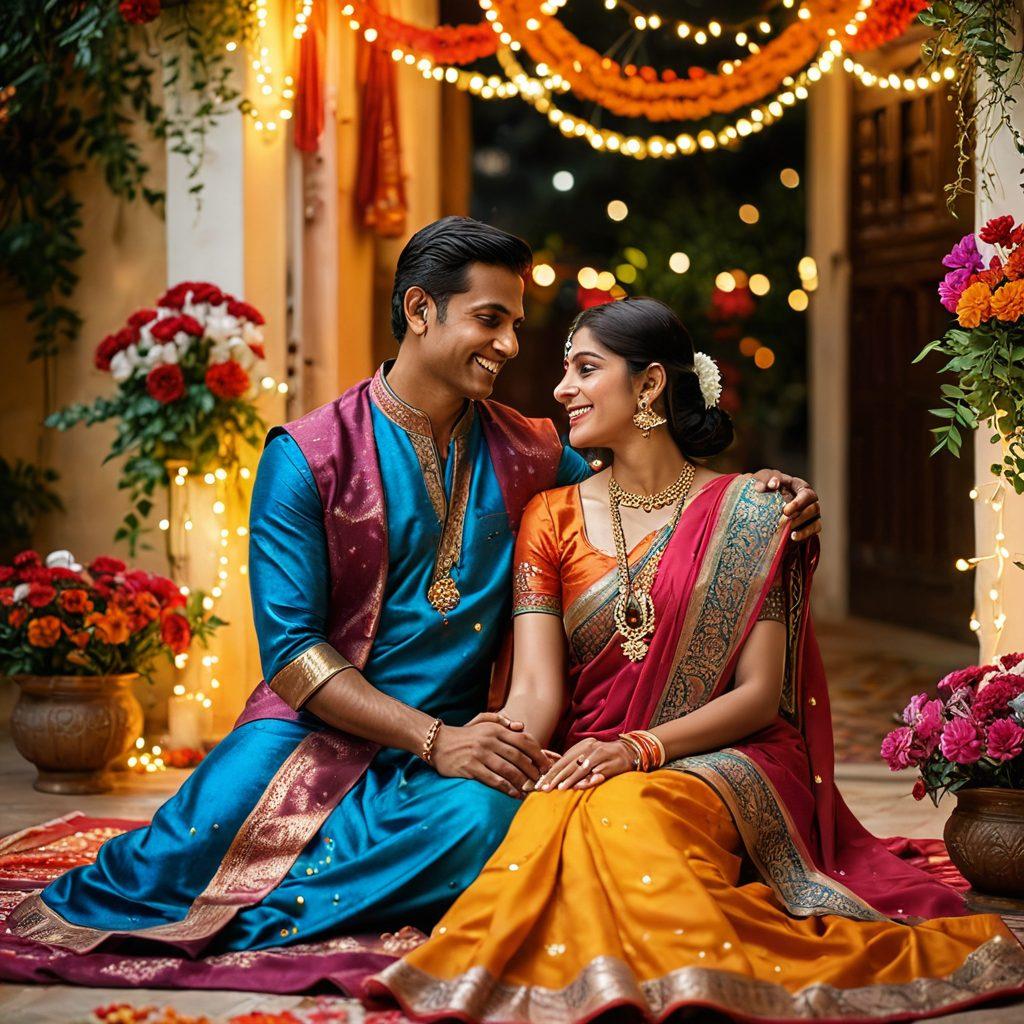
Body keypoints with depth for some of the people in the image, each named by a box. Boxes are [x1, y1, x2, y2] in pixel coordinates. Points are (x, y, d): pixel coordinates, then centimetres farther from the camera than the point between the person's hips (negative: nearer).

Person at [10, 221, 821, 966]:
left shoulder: (529, 455, 12)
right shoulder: (308, 457, -2)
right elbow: (293, 648, -9)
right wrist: (434, 740, -19)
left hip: (459, 735, 3)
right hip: (317, 724, -3)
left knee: (487, 820, -33)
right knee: (220, 821, -32)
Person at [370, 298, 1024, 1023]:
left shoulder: (748, 513, 4)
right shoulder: (552, 519, 12)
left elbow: (760, 696, -2)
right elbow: (536, 691, -1)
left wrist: (643, 748, -19)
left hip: (721, 756, -2)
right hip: (584, 765, 3)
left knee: (632, 811, -38)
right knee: (548, 821, -35)